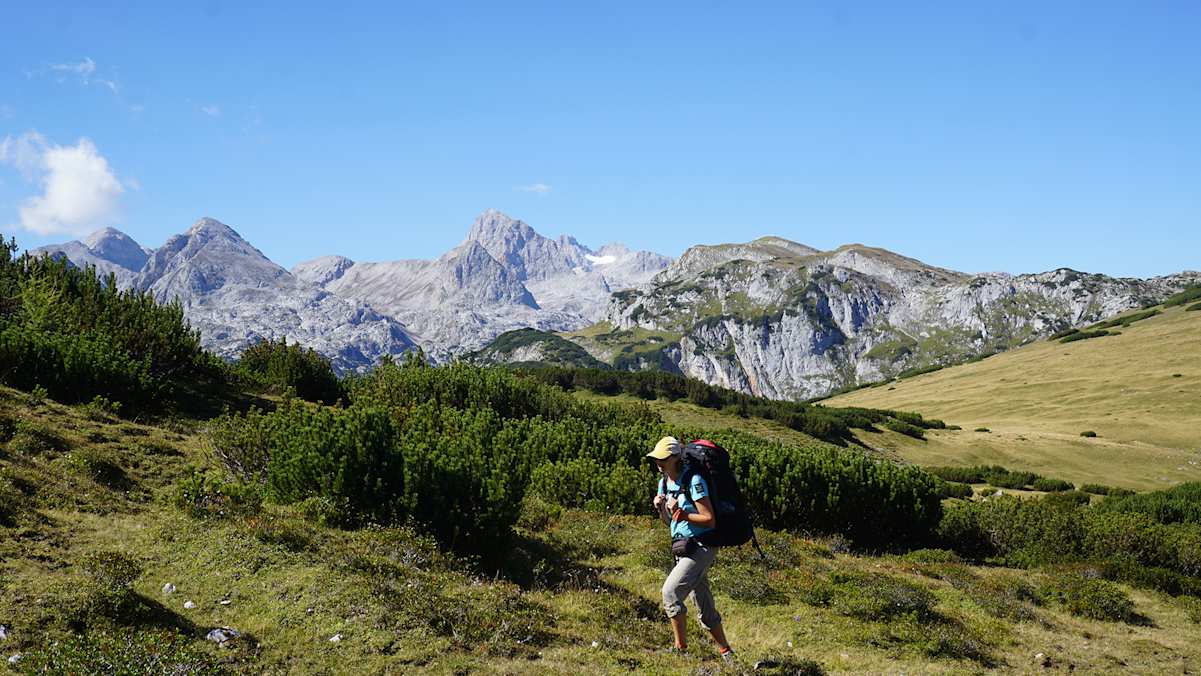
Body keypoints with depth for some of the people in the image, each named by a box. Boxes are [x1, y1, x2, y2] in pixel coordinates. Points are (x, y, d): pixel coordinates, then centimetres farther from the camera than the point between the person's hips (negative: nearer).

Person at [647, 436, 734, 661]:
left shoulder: (693, 481, -16)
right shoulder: (664, 482, 9)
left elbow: (709, 520, -17)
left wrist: (682, 513, -21)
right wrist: (660, 509, -1)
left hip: (700, 547, -9)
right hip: (682, 548, 9)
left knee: (671, 591, -19)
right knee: (704, 607, 12)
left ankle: (681, 647, -10)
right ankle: (726, 652, 23)